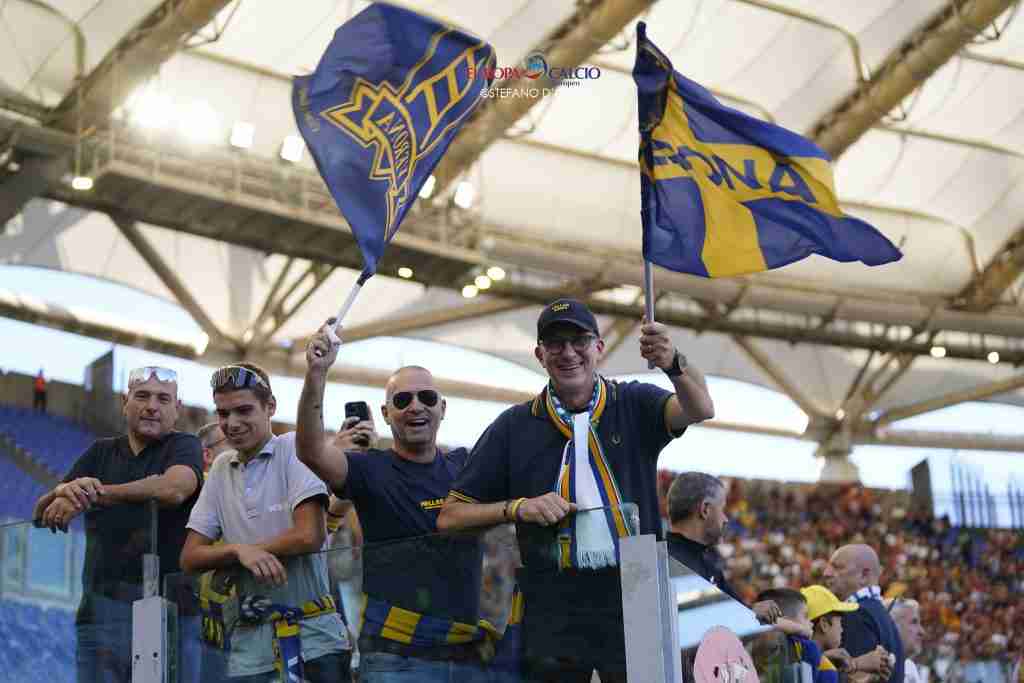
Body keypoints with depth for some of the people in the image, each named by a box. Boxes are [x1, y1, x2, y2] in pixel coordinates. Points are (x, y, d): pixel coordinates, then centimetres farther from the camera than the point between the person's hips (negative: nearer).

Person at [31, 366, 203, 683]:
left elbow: (173, 489, -19)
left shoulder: (184, 446, 5)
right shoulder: (101, 453, 18)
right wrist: (63, 490, -13)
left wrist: (93, 495, -19)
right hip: (101, 606, 4)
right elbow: (42, 513, 11)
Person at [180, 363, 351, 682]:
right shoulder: (222, 467, 11)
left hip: (313, 630, -4)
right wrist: (239, 551, -11)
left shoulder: (294, 448, -4)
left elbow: (309, 536, -16)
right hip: (250, 639, 4)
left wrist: (243, 547, -5)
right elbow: (189, 558, 7)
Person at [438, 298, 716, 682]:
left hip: (636, 606, -1)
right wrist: (519, 507, -8)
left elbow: (700, 409, -15)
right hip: (554, 617, 1)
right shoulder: (514, 427, 7)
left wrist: (673, 365, -35)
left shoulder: (634, 405, 6)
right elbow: (450, 517, 8)